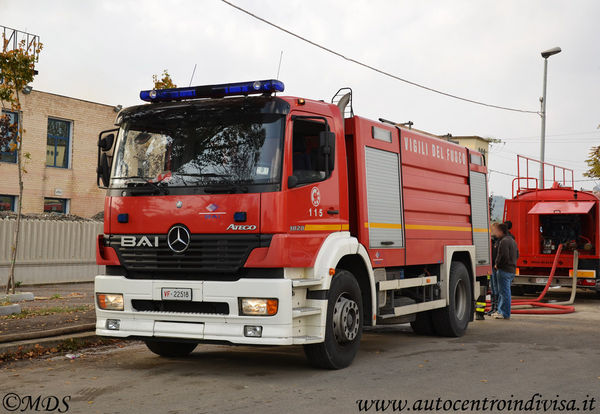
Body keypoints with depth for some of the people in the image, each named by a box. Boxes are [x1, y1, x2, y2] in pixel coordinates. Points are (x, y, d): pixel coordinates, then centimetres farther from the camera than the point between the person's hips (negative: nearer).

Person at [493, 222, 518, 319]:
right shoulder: (512, 240, 17)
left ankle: (505, 314, -1)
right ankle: (501, 311, 24)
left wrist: (497, 264, -9)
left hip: (504, 270, -10)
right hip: (512, 270, 10)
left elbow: (503, 256, -23)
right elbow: (517, 255, 22)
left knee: (504, 292, -5)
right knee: (502, 292, 18)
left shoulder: (504, 241, -15)